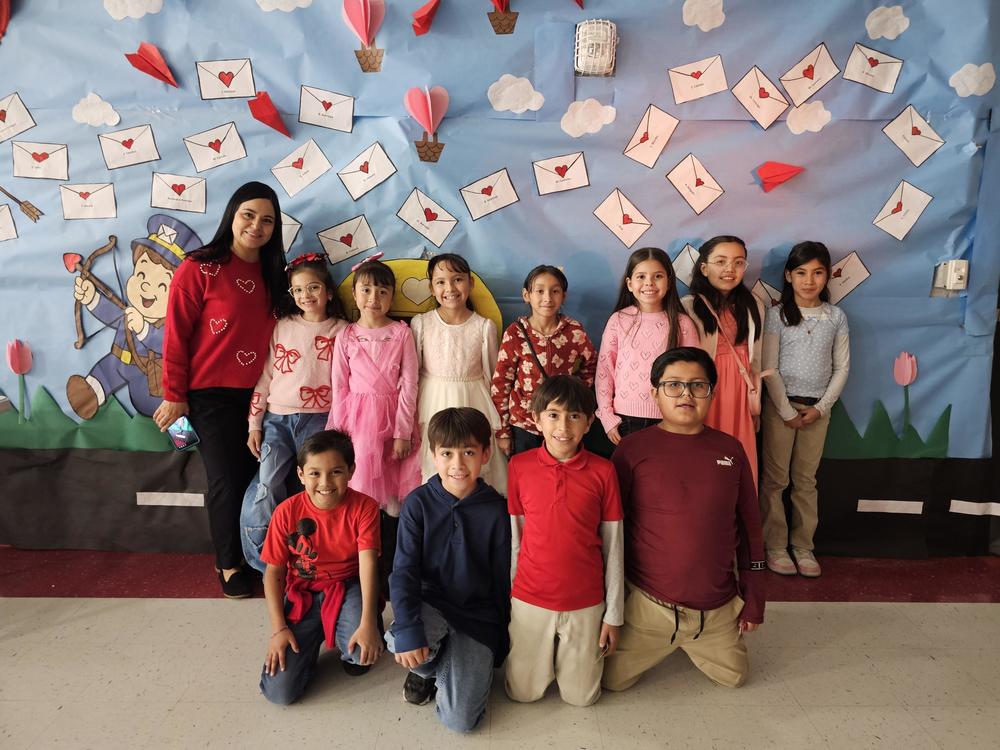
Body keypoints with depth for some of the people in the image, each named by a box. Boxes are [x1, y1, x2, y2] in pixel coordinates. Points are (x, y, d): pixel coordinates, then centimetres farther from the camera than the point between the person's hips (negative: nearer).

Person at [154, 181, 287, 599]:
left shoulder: (272, 274, 9)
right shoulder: (199, 268, -8)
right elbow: (175, 335, -8)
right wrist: (174, 395, -8)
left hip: (256, 393, 5)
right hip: (211, 393, -5)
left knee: (253, 476, 8)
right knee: (227, 479, 2)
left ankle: (252, 556, 25)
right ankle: (229, 564, 21)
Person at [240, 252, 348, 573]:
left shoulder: (341, 331, 4)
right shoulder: (282, 327, 10)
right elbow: (264, 376, 9)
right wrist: (254, 425, 5)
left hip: (318, 419, -2)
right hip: (277, 418, 2)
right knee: (265, 490, -8)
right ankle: (264, 565, 6)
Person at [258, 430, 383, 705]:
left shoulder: (364, 507, -14)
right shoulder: (287, 512, -12)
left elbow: (368, 564, -20)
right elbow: (274, 572, -4)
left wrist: (368, 623, -31)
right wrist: (278, 628, -11)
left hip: (347, 589, -1)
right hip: (301, 595, 2)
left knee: (364, 650, -32)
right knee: (279, 691, -10)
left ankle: (350, 653, 9)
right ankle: (312, 639, 21)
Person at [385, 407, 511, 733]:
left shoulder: (496, 510, -9)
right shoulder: (418, 503, -9)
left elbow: (502, 580, -2)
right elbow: (404, 571, -12)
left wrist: (501, 646, 5)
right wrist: (408, 630, -27)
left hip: (477, 614, 0)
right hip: (430, 603, 1)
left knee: (460, 719, -13)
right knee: (401, 641, -35)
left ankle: (443, 666, 22)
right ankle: (426, 667, 5)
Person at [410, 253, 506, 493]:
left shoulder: (485, 327, -4)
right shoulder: (421, 323, -3)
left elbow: (490, 374, 4)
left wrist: (495, 422, 7)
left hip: (472, 402, 0)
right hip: (433, 402, 0)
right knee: (430, 466, 7)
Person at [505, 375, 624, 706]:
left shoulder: (603, 471, -9)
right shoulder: (519, 466, -8)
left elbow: (613, 546, -2)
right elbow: (512, 538, 2)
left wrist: (614, 614, 1)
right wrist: (506, 597, 7)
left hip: (585, 604, 0)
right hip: (530, 600, 1)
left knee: (581, 696, 10)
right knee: (524, 693, 12)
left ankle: (572, 655, 39)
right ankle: (546, 654, 40)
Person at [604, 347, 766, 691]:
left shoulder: (730, 450, -1)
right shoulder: (633, 449, -10)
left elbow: (749, 527, 7)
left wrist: (754, 597, 8)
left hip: (718, 607, 3)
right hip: (647, 603, -2)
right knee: (612, 680, 4)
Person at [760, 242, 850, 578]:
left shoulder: (836, 317, 2)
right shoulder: (777, 315, -6)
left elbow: (842, 367, 3)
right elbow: (769, 368, -8)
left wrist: (821, 408, -6)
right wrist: (788, 412, -10)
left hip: (818, 408, 2)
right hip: (781, 405, -2)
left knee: (806, 479, 11)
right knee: (775, 479, 3)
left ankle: (803, 546, 21)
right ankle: (775, 545, 15)